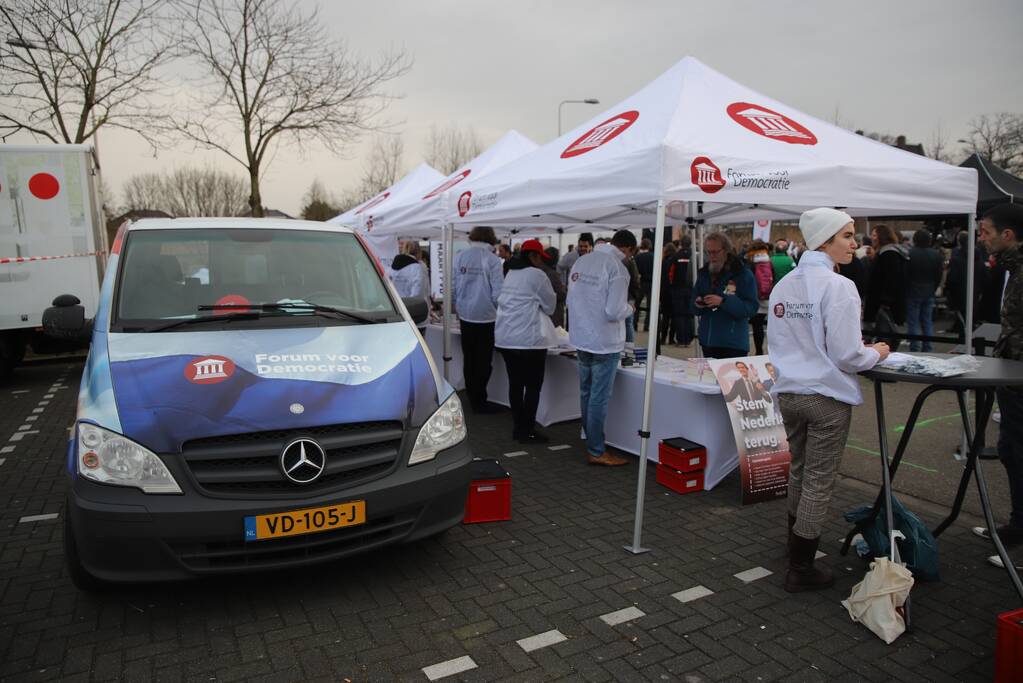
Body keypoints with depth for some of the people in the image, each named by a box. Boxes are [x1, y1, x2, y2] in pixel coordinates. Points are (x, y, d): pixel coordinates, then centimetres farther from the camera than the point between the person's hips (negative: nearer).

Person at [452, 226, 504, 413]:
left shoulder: (460, 257, -1)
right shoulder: (493, 260, -14)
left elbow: (452, 287, 3)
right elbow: (498, 292, -13)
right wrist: (499, 311, 4)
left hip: (465, 315, 4)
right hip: (486, 316, -4)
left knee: (468, 358, 17)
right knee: (484, 361, 6)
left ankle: (471, 396, 28)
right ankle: (479, 400, 10)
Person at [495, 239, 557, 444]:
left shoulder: (510, 274, 14)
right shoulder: (537, 275, -10)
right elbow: (549, 306, 0)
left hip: (505, 338, 8)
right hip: (529, 339, -8)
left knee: (515, 384, 12)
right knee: (533, 386, 1)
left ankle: (518, 427, 19)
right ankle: (527, 431, 5)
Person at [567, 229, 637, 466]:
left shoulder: (581, 261, 4)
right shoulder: (617, 268, -18)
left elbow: (570, 300, 11)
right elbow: (614, 312, -21)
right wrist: (629, 308, -1)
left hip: (581, 339, 7)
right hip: (604, 343, -7)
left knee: (586, 394, 17)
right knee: (599, 399, 2)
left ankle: (592, 443, 31)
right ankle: (596, 452, 11)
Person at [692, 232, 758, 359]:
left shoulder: (743, 274, -5)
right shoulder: (704, 273, 11)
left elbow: (752, 307, -13)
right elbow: (694, 298, 18)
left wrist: (723, 301, -23)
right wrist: (698, 304, -5)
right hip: (707, 340, 5)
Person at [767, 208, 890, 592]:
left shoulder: (783, 285, 3)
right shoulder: (837, 287, -17)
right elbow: (847, 357, -18)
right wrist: (877, 353, 2)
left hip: (788, 393, 7)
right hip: (827, 397, -6)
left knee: (798, 471, 24)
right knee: (819, 482, 6)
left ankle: (795, 541, 43)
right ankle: (801, 569, 15)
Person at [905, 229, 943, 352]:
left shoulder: (910, 254, -15)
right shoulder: (937, 255, 1)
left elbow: (905, 274, -10)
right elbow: (939, 275, 6)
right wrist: (933, 289, 17)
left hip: (913, 292, -4)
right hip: (929, 293, 5)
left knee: (913, 322, 0)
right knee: (927, 321, 11)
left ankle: (915, 349, -2)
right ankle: (928, 349, 13)